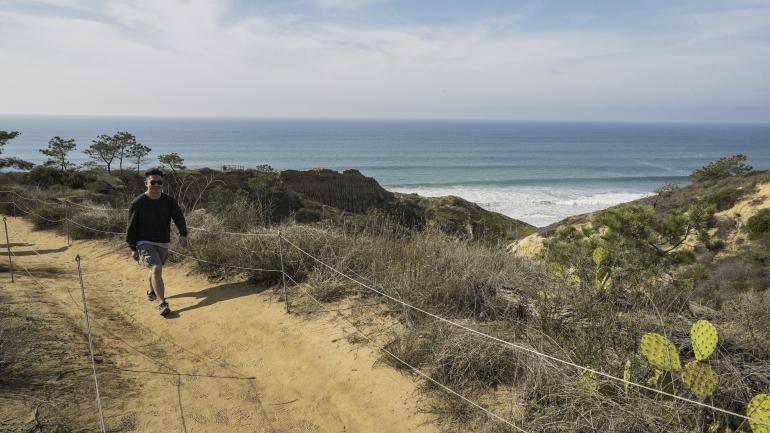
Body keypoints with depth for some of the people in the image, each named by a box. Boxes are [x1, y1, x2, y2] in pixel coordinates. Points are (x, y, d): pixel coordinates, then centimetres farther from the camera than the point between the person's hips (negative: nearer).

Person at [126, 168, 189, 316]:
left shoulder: (169, 201, 0)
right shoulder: (137, 203, -10)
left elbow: (179, 217, -8)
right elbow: (131, 227, -5)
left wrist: (183, 234, -26)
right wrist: (133, 248, -6)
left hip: (163, 243, 4)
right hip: (145, 243, -4)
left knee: (156, 269, 19)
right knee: (156, 269, -20)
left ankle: (151, 292, 46)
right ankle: (162, 303, -20)